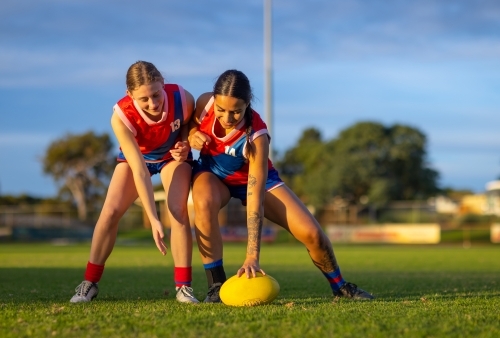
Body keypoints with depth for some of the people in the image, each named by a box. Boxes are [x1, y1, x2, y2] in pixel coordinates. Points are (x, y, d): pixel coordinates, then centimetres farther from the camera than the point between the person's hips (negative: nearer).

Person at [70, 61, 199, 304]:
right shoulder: (121, 117, -38)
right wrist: (153, 220, -41)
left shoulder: (182, 99, -35)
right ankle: (89, 283, 2)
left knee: (178, 210, -19)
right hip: (135, 156, 0)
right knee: (111, 210, -12)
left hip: (172, 155, 0)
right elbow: (139, 170, -38)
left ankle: (183, 286, -10)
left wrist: (184, 144, -27)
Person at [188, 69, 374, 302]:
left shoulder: (256, 137, -37)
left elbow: (255, 201, -39)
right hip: (212, 173, 2)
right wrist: (191, 136, -26)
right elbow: (190, 122, 0)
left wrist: (252, 256, -44)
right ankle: (216, 285, -23)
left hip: (255, 179, -2)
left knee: (311, 233, -12)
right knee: (204, 203, -37)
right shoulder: (204, 104, -28)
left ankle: (339, 286, 19)